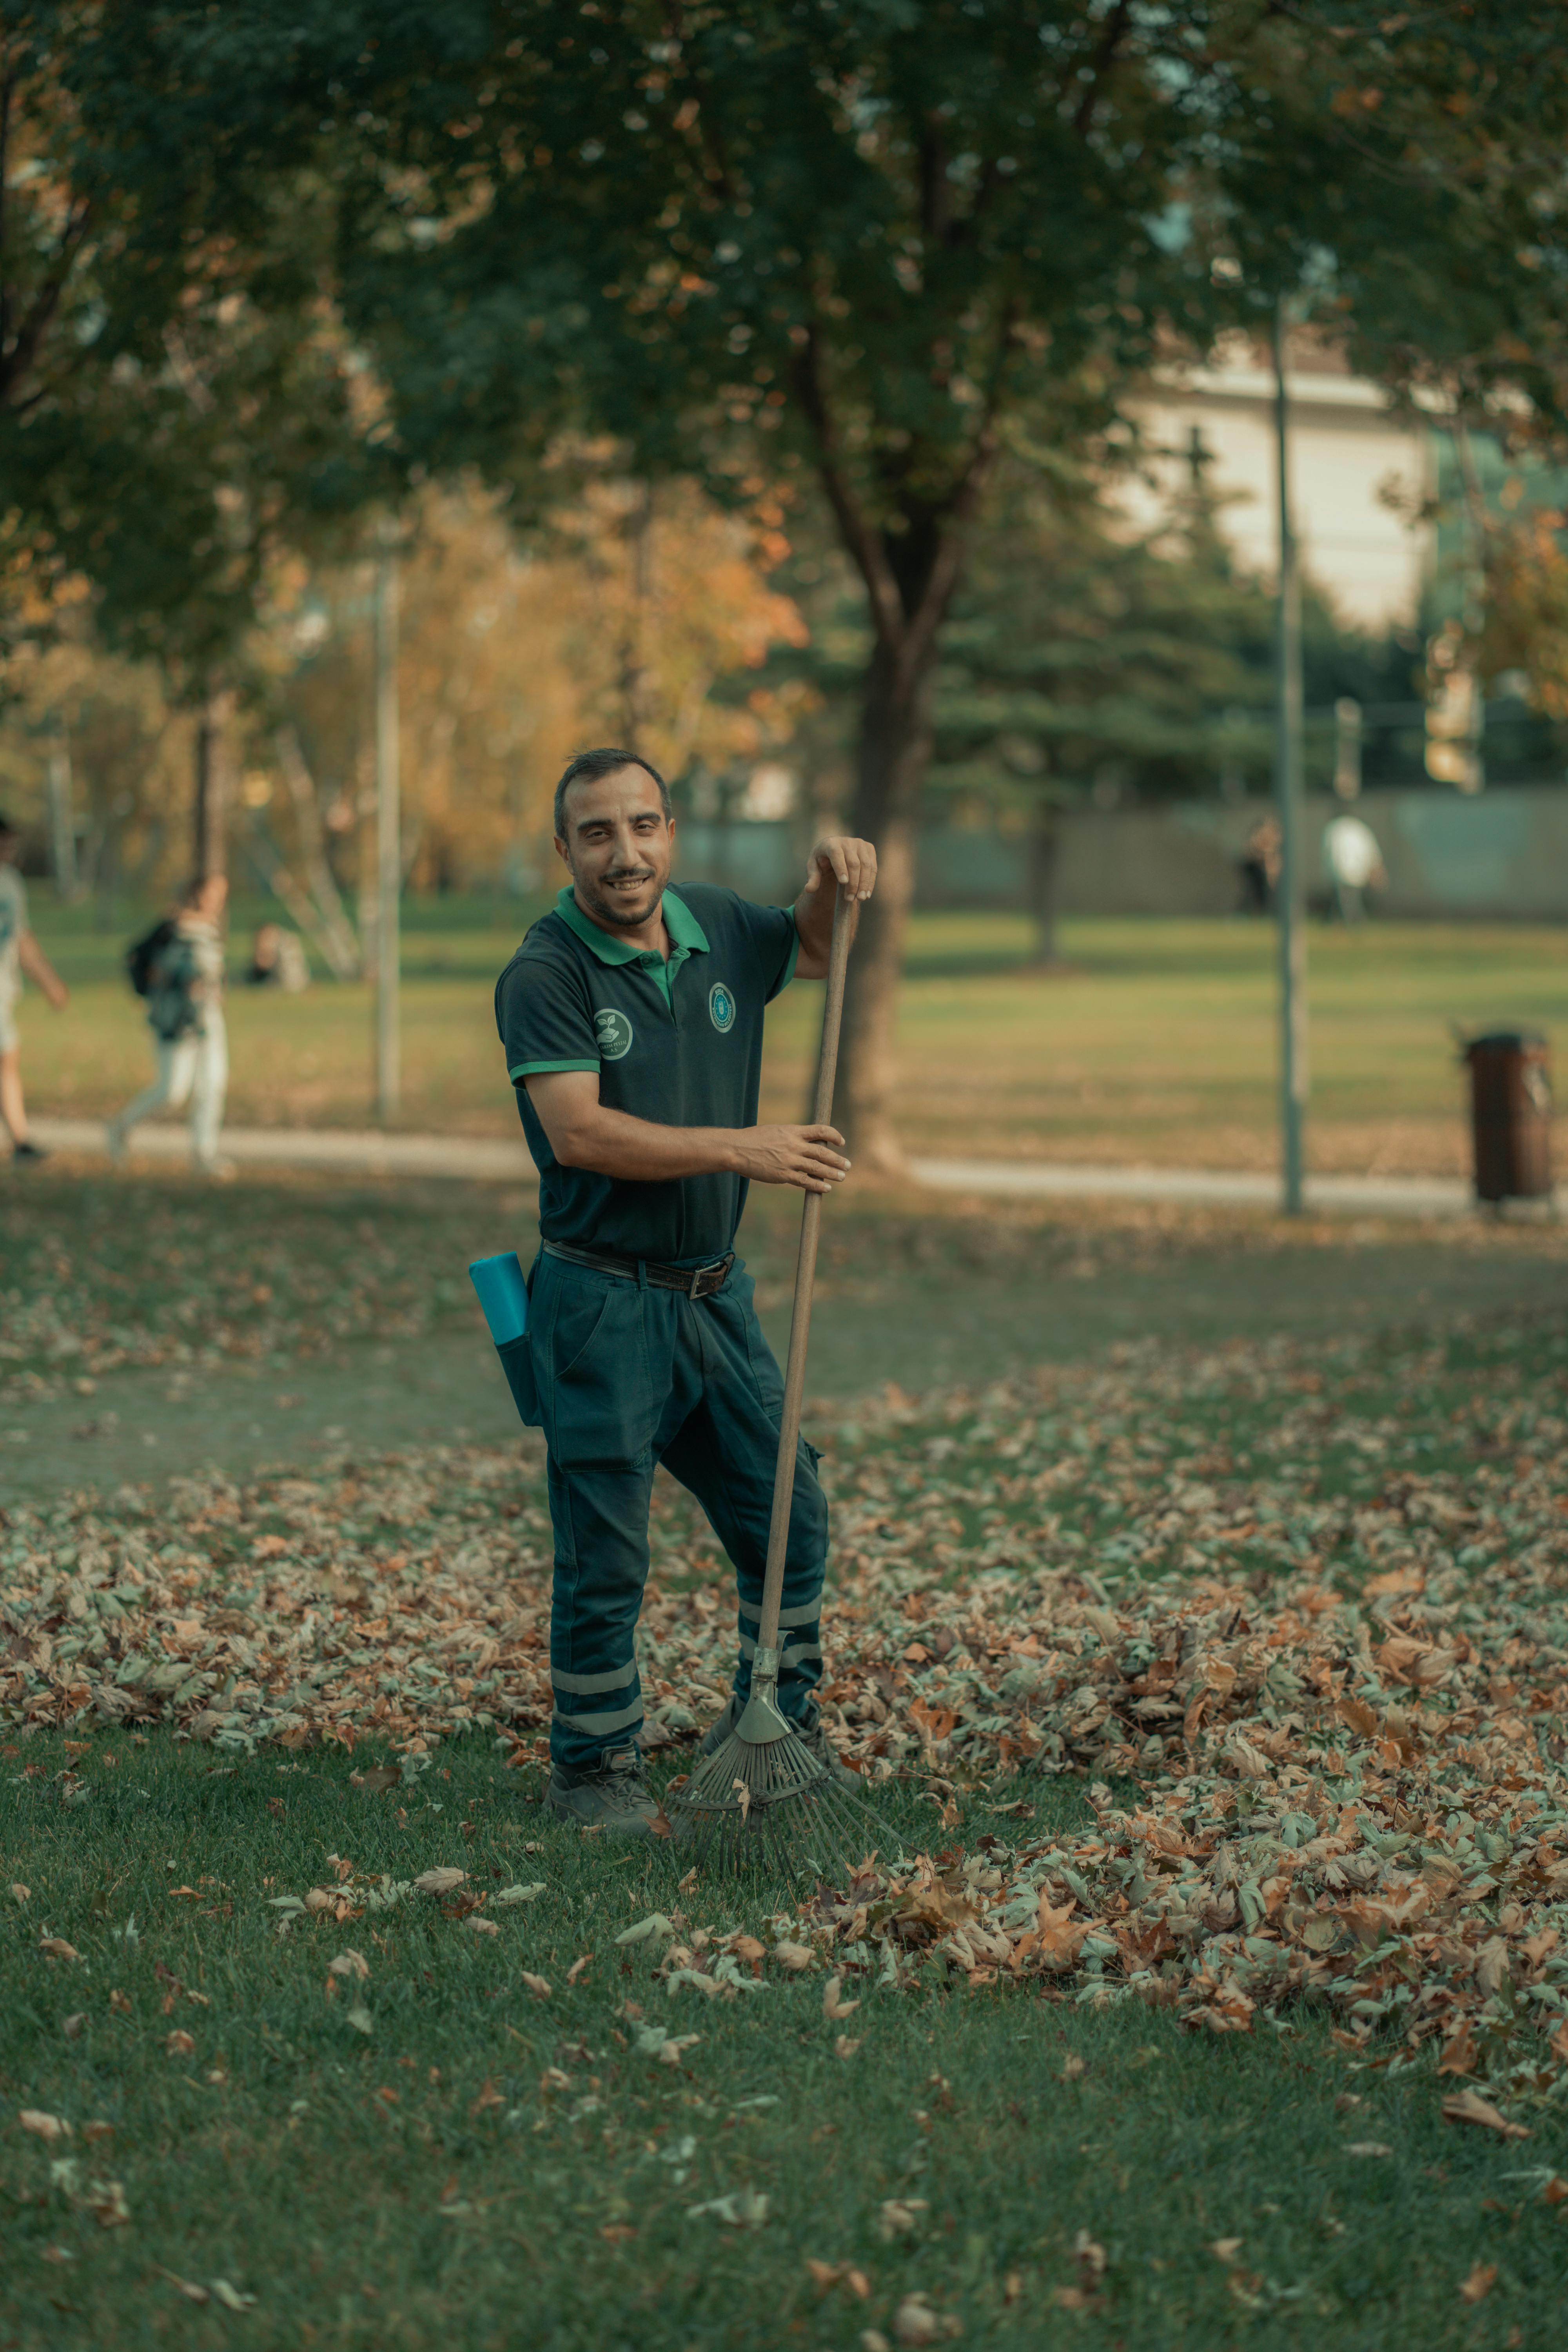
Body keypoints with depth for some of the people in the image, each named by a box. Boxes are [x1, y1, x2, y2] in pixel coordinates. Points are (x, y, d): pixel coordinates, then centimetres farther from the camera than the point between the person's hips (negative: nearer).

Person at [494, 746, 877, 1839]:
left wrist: (833, 880, 0)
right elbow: (580, 1133, -25)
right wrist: (746, 1150, -27)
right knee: (605, 1559, 0)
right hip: (605, 1305, -6)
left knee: (793, 1520, 15)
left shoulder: (716, 929, 3)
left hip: (716, 1292, 7)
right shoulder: (545, 975, -15)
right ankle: (594, 1765, 16)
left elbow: (815, 950, 23)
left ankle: (780, 1718, 34)